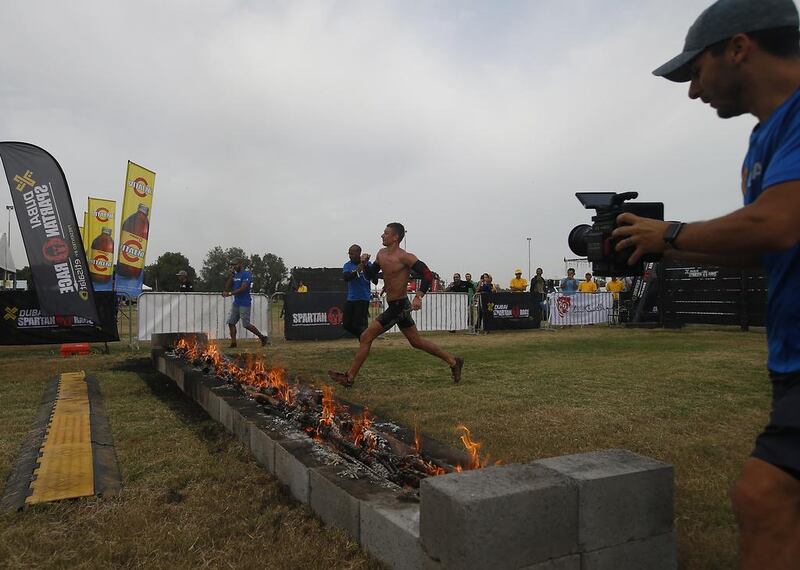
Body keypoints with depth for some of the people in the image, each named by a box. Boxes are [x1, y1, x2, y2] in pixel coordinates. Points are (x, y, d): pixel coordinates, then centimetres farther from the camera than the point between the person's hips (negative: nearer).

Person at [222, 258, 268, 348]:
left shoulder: (246, 274, -11)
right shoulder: (235, 275, 14)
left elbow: (243, 288, -21)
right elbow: (227, 287, 9)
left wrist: (229, 293, -22)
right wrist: (231, 275, 1)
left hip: (244, 304, -8)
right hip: (236, 303, 9)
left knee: (246, 324, -8)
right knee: (231, 322, 4)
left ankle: (263, 337, 5)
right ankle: (233, 343, 10)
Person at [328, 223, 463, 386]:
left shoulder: (404, 257, -18)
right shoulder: (381, 254, 8)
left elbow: (428, 275, -21)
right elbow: (371, 274, 19)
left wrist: (418, 297, -33)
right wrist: (365, 264, -2)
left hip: (399, 306, -10)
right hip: (395, 305, 10)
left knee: (366, 337, -7)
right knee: (416, 341, 18)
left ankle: (349, 378, 4)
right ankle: (453, 362, 27)